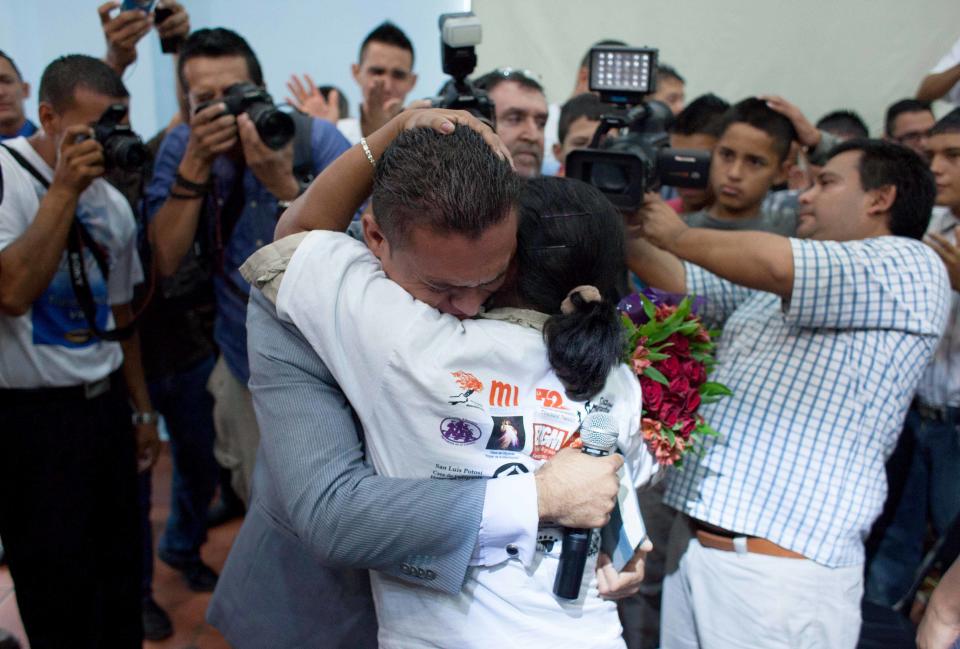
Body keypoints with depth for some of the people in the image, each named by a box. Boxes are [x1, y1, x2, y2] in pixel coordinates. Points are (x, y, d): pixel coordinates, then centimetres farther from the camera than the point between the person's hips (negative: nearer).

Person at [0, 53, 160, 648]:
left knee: (121, 565, 14)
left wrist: (143, 409, 16)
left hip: (106, 403, 6)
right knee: (59, 587, 5)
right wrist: (64, 189, -23)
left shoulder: (112, 202, 7)